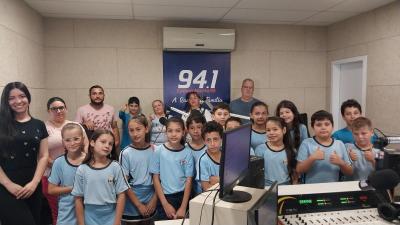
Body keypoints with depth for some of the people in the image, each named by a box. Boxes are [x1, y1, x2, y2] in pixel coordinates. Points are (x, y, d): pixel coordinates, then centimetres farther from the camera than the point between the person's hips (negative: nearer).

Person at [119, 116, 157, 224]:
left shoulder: (154, 150, -3)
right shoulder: (126, 153, -9)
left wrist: (154, 200, -5)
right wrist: (139, 205, -10)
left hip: (151, 202, 2)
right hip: (132, 205, -2)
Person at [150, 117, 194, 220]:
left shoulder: (187, 153, -5)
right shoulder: (159, 151, -7)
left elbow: (188, 180, -4)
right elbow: (156, 178, -5)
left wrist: (183, 207, -10)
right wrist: (165, 204, -9)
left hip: (182, 197, 1)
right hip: (164, 197, -1)